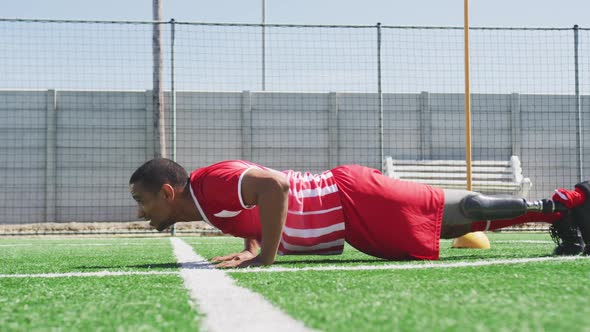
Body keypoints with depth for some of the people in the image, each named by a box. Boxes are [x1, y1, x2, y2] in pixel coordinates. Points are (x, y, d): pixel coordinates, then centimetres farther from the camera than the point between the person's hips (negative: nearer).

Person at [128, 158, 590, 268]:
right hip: (341, 191, 8)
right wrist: (252, 247, 8)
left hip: (355, 201, -8)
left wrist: (266, 255, -29)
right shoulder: (208, 196, 10)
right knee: (459, 215, 15)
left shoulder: (211, 182, -20)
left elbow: (274, 185, -36)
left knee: (460, 212, -1)